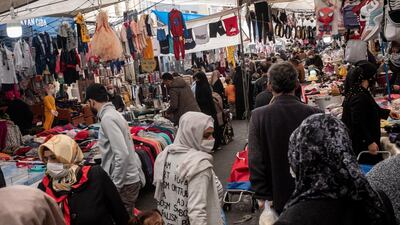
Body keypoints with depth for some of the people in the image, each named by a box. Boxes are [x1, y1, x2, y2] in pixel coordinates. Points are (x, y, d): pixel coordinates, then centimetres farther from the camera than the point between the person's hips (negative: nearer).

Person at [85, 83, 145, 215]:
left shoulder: (107, 118, -18)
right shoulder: (113, 113, 11)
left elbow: (122, 155, -26)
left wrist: (115, 185, -20)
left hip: (125, 181, -9)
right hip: (131, 176, 9)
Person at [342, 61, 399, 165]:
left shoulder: (356, 91, 5)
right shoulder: (359, 97, -27)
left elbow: (372, 109, 22)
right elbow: (358, 124, -26)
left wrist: (387, 112, 31)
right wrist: (370, 142, -22)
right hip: (361, 143, -10)